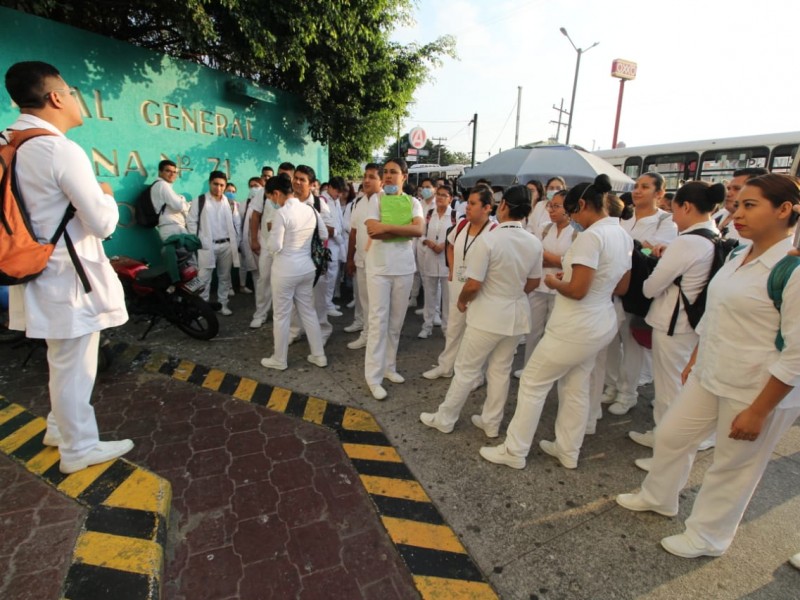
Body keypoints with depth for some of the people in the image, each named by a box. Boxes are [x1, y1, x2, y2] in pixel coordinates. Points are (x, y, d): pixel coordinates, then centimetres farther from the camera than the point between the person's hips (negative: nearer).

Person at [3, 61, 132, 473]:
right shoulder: (62, 150, -18)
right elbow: (104, 223, -17)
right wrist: (107, 195, 2)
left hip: (43, 275, 9)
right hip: (69, 279, -9)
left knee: (63, 363, 24)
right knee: (74, 368, 5)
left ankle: (59, 426, 41)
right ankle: (79, 449, 21)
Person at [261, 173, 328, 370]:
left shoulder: (281, 213, -17)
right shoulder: (311, 209, 2)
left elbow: (275, 246, -17)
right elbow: (324, 235, 11)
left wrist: (268, 244, 4)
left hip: (285, 270, -6)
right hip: (307, 268, 6)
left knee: (281, 316, 8)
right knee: (309, 311, 17)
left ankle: (279, 360, 22)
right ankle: (319, 355, 23)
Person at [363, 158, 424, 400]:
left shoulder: (413, 202, 7)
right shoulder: (376, 199, 2)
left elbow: (419, 230, -12)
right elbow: (373, 230, -14)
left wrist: (387, 227, -18)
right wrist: (404, 230, -11)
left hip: (404, 267, 3)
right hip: (379, 267, -3)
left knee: (396, 321, 11)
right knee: (378, 320, -2)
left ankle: (389, 366, 27)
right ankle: (374, 375, 6)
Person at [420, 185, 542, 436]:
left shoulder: (488, 239, -20)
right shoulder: (535, 243, -2)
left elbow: (473, 285, -20)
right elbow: (533, 283, 9)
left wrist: (461, 300, 0)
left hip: (488, 315, -5)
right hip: (516, 315, 6)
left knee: (466, 369, 8)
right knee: (501, 370, 17)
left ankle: (444, 419, 23)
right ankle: (491, 422, 30)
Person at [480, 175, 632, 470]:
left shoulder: (591, 236, -21)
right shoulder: (623, 236, 8)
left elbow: (577, 290, -25)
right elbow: (620, 287, 15)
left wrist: (555, 282, -4)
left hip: (575, 328, -9)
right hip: (600, 325, 10)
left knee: (532, 382, 4)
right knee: (576, 388, 20)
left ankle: (514, 451, 16)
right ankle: (568, 451, 35)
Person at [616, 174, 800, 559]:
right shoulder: (737, 257, 4)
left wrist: (758, 410, -17)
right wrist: (694, 360, 16)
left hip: (758, 390, -7)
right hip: (710, 376, 7)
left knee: (732, 468, 13)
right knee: (671, 434, 18)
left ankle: (706, 538, 37)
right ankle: (658, 497, 44)